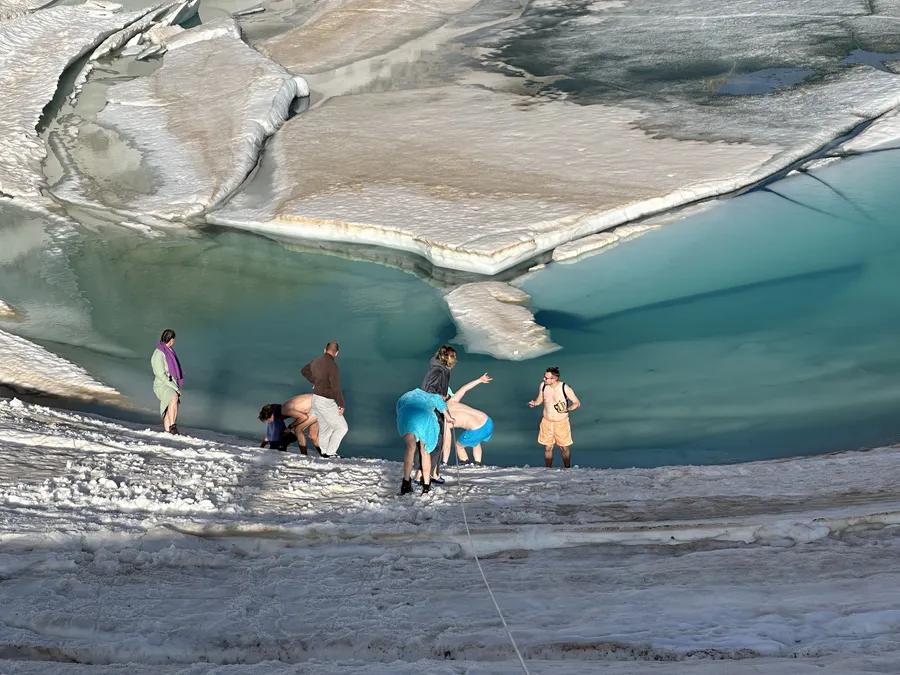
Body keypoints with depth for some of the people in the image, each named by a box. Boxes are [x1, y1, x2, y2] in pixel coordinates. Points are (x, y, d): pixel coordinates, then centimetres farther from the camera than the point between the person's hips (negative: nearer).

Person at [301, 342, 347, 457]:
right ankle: (330, 453, -3)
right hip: (326, 402, -9)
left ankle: (324, 452, 23)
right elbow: (336, 387, -23)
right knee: (341, 427, -1)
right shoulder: (332, 365, -21)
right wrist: (341, 404, -16)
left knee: (324, 427, 20)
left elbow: (304, 371, 25)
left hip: (315, 399, 9)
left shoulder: (315, 362, 4)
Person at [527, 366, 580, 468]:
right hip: (546, 422, 3)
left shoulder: (565, 388, -20)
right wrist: (534, 403, -12)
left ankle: (567, 470, 26)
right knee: (548, 448, 11)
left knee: (564, 449, 8)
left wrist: (567, 410, -26)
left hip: (561, 423, -3)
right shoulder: (543, 385, -9)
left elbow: (577, 403, -9)